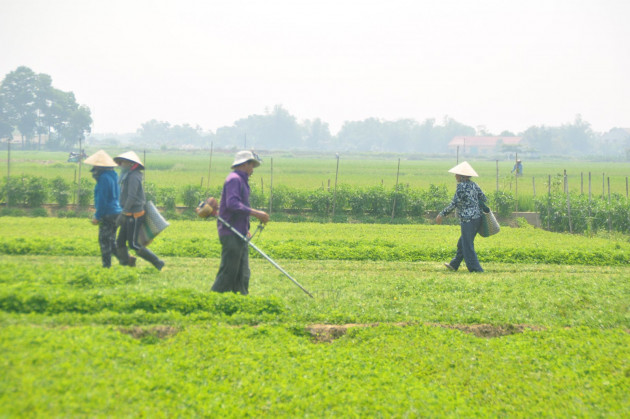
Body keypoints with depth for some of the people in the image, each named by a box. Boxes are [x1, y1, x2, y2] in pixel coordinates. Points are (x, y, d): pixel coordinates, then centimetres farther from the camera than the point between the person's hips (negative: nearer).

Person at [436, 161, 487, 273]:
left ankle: (476, 269, -2)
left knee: (467, 246, -1)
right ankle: (454, 265, 35)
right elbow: (484, 199, 11)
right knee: (462, 243, 22)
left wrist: (442, 214, -7)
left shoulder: (461, 186, -14)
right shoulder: (473, 185, 9)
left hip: (468, 220, -9)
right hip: (477, 218, 9)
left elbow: (454, 203, -15)